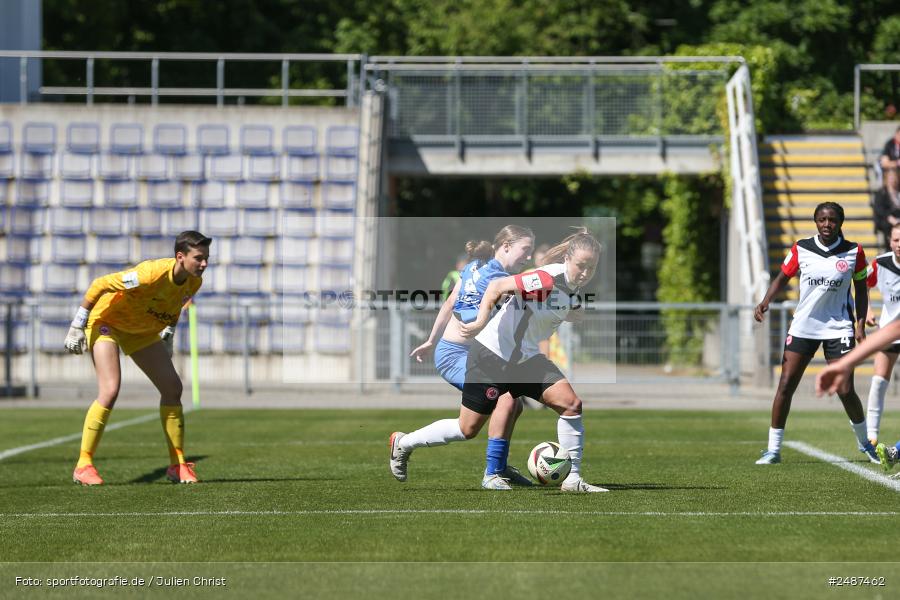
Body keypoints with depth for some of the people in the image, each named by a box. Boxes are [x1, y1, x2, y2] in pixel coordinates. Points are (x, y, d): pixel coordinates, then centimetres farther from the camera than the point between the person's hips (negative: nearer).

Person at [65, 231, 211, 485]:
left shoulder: (193, 282, -13)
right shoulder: (152, 274, -36)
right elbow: (100, 285, -29)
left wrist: (167, 336, 13)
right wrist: (77, 327, -24)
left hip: (142, 330, 7)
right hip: (106, 321, -7)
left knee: (173, 388, -1)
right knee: (110, 390, -23)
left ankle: (178, 464, 9)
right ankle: (83, 465, -15)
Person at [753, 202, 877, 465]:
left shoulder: (854, 252, -2)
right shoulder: (800, 249, -3)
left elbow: (861, 290, 6)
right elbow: (782, 278, 4)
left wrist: (860, 324, -3)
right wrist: (766, 301, -13)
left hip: (838, 328, -1)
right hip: (802, 327, 1)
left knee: (846, 391, -5)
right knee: (785, 386, -5)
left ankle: (864, 442, 20)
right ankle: (773, 449, 3)